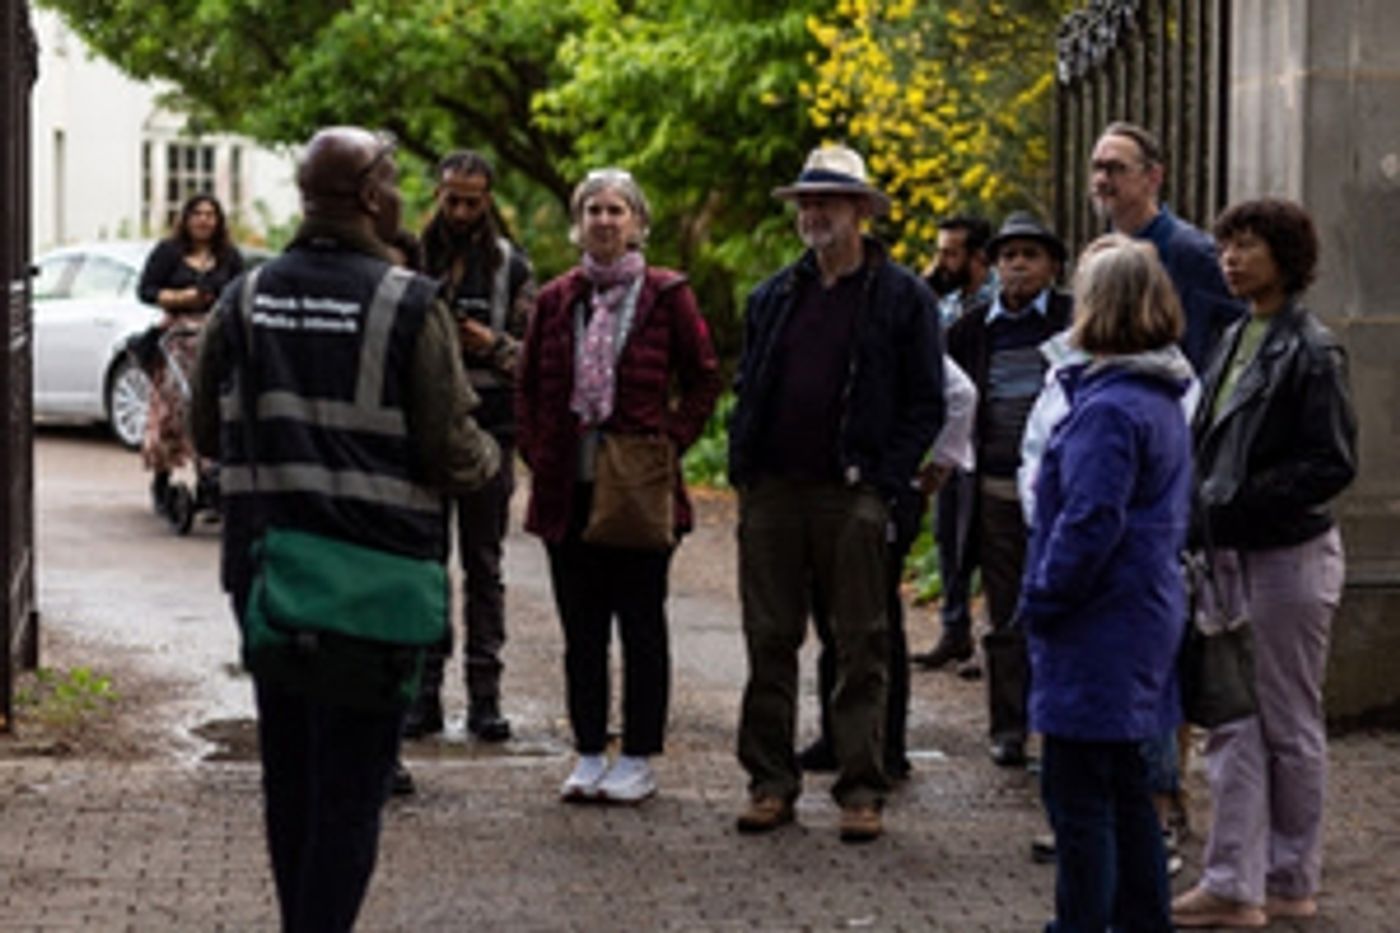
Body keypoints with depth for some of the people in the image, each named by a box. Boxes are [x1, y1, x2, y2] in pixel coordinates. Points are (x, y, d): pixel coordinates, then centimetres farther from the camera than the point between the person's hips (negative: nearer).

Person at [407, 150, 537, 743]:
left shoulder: (512, 267, 6)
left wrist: (493, 344, -13)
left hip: (488, 431, 0)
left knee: (483, 566, 4)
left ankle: (484, 694, 8)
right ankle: (425, 690, 8)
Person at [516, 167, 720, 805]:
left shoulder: (666, 296, -1)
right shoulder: (557, 299, 8)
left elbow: (703, 379, 4)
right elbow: (528, 387, 15)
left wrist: (671, 442, -5)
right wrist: (537, 454, 5)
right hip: (568, 489, 4)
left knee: (641, 626, 3)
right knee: (581, 628, 9)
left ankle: (639, 760, 11)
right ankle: (589, 756, 18)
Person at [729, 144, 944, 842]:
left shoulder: (902, 298, 1)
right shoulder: (773, 297, 15)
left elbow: (926, 403, 0)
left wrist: (884, 482, -9)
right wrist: (742, 465, 8)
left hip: (851, 498, -4)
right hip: (771, 495, 4)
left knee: (861, 647, 0)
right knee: (769, 642, 6)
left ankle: (861, 790, 6)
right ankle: (770, 781, 14)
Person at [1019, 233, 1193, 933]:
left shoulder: (1109, 408, -20)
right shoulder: (1163, 398, 11)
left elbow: (1090, 522, -24)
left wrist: (1041, 601, -13)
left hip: (1099, 630, -10)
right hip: (1147, 616, 10)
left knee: (1077, 792, -3)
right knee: (1123, 784, 18)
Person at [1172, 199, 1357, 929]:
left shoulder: (1310, 351, -13)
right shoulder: (1234, 341, 11)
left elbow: (1333, 465, -17)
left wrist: (1241, 502, -20)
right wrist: (1206, 504, 2)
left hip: (1290, 556, -7)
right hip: (1233, 556, 7)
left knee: (1289, 724, 5)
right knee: (1232, 722, 6)